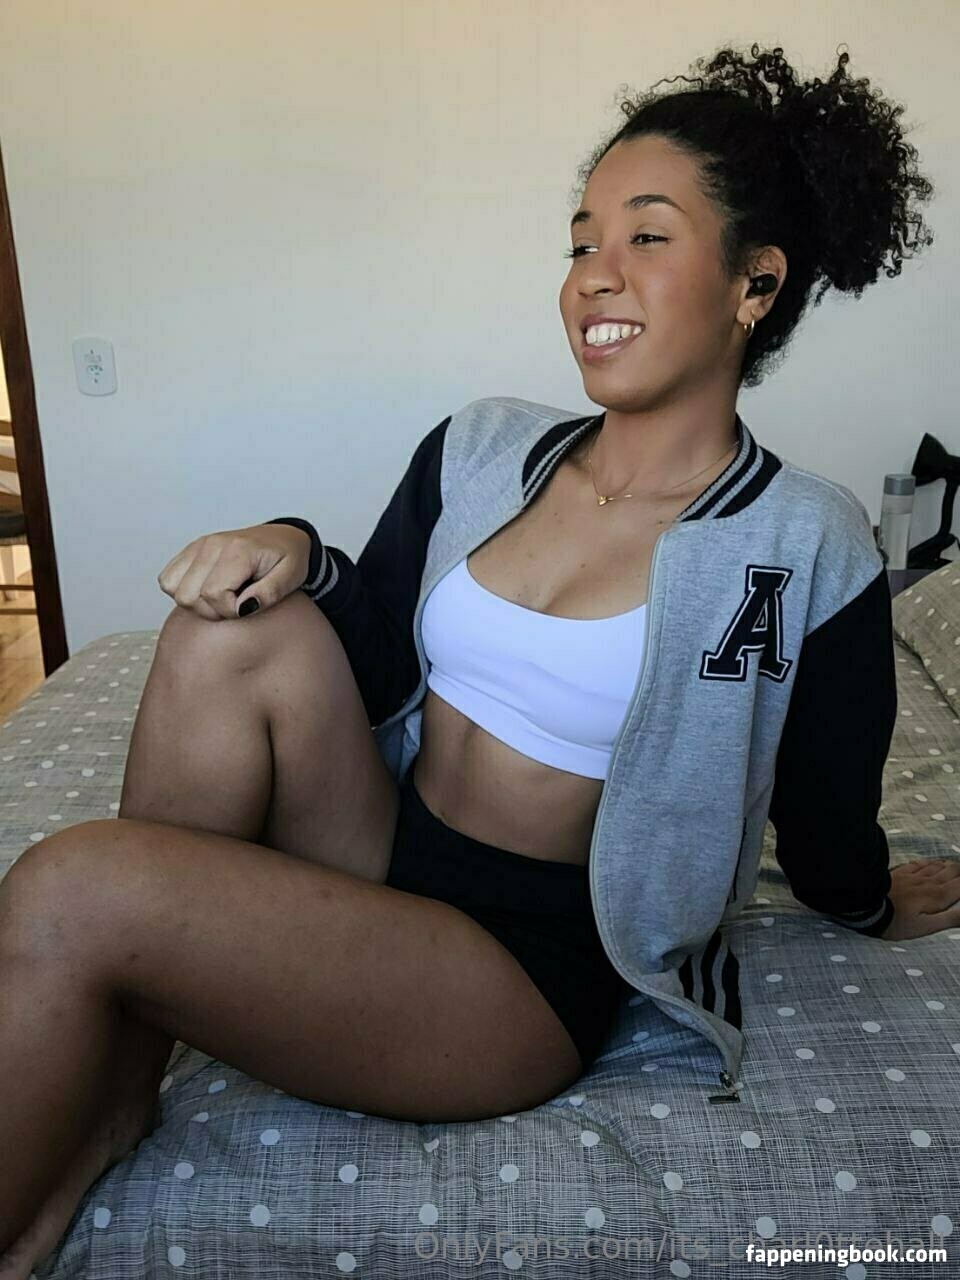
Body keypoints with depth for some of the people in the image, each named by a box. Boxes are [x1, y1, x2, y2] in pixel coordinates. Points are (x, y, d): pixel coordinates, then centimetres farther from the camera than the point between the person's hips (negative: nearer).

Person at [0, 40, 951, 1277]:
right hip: (373, 862, 6)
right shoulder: (481, 449, 4)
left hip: (532, 966, -5)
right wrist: (297, 554, -13)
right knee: (251, 629, -21)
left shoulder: (806, 552, -10)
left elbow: (824, 830, 2)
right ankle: (112, 1087, -9)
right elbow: (375, 671, 4)